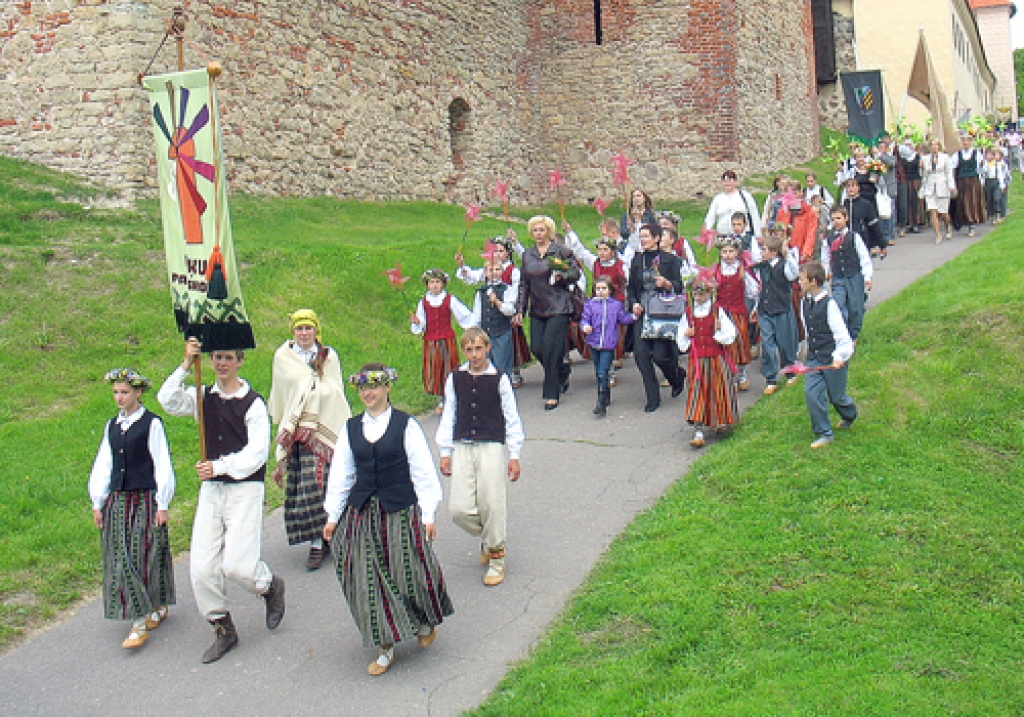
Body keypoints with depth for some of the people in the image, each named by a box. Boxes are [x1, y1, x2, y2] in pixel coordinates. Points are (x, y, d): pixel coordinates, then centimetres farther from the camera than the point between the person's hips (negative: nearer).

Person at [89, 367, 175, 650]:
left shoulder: (152, 424, -6)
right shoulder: (112, 426, 11)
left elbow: (162, 465, -6)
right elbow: (103, 465, 15)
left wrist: (163, 504, -7)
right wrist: (98, 502, 13)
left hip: (146, 499, -6)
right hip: (117, 500, 6)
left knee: (145, 558, -3)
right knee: (121, 560, 5)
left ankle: (141, 623, 5)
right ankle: (153, 610, 18)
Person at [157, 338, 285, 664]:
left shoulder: (253, 402, -7)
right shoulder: (203, 397, 9)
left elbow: (256, 453, -12)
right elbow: (168, 401, -9)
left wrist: (220, 466, -22)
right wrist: (185, 365, -16)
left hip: (245, 488, -5)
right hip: (210, 489, 5)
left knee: (237, 565, -10)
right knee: (202, 569, 2)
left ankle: (271, 586, 24)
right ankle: (223, 630, 21)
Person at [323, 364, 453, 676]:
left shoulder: (406, 425, -4)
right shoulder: (351, 428, 7)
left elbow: (422, 472, -3)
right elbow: (340, 474, 12)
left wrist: (428, 515, -6)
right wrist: (332, 516, 10)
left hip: (401, 511, -3)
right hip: (361, 514, 3)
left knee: (410, 574, 2)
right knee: (367, 582, 2)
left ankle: (425, 621, 34)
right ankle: (385, 648, 15)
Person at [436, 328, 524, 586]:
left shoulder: (499, 379, -2)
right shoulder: (455, 379, 5)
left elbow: (512, 418, 2)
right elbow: (448, 417, 11)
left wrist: (514, 455, 1)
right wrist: (445, 452, 9)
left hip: (492, 448, -2)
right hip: (462, 448, 3)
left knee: (492, 505, -2)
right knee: (459, 509, -3)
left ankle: (496, 558, 19)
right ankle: (485, 537, 29)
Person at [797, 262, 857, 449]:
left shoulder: (828, 304, -18)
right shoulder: (804, 302, 4)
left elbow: (841, 334, -17)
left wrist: (840, 356, -24)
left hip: (833, 359, -6)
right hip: (813, 358, 6)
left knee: (836, 396, 9)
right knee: (811, 393, -6)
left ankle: (849, 415, 44)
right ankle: (824, 434, 7)